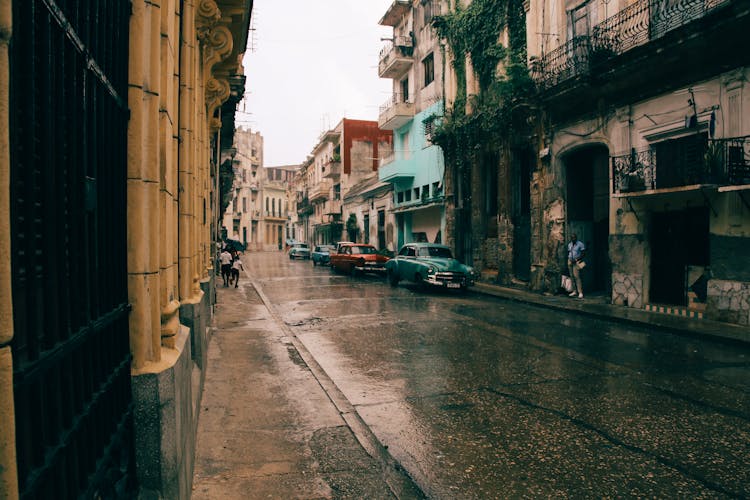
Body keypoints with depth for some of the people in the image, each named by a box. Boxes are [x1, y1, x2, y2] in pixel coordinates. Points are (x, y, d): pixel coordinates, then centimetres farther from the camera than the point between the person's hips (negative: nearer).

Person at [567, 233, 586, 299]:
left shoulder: (580, 244, -7)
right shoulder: (569, 244, 14)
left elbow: (583, 253, -8)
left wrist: (577, 259, -15)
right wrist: (568, 258, 8)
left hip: (576, 262, -6)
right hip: (570, 261, 6)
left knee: (577, 277, -14)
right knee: (572, 277, 3)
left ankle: (580, 292, -14)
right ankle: (574, 291, 7)